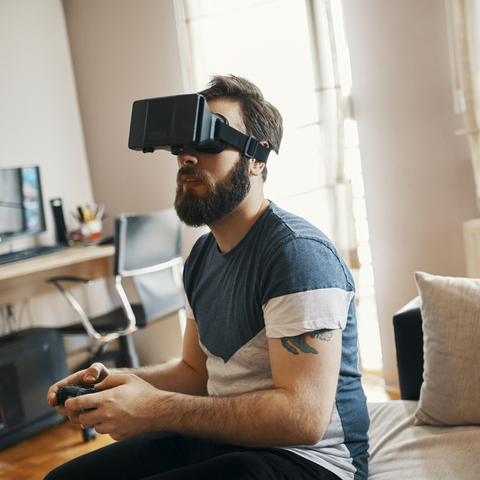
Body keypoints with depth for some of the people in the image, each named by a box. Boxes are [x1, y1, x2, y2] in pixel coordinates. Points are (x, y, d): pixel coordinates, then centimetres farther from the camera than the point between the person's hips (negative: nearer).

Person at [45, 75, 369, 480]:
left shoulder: (298, 252, -20)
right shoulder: (202, 256, 9)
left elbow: (303, 418, -27)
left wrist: (155, 409, -26)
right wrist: (115, 380, -2)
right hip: (222, 441, 8)